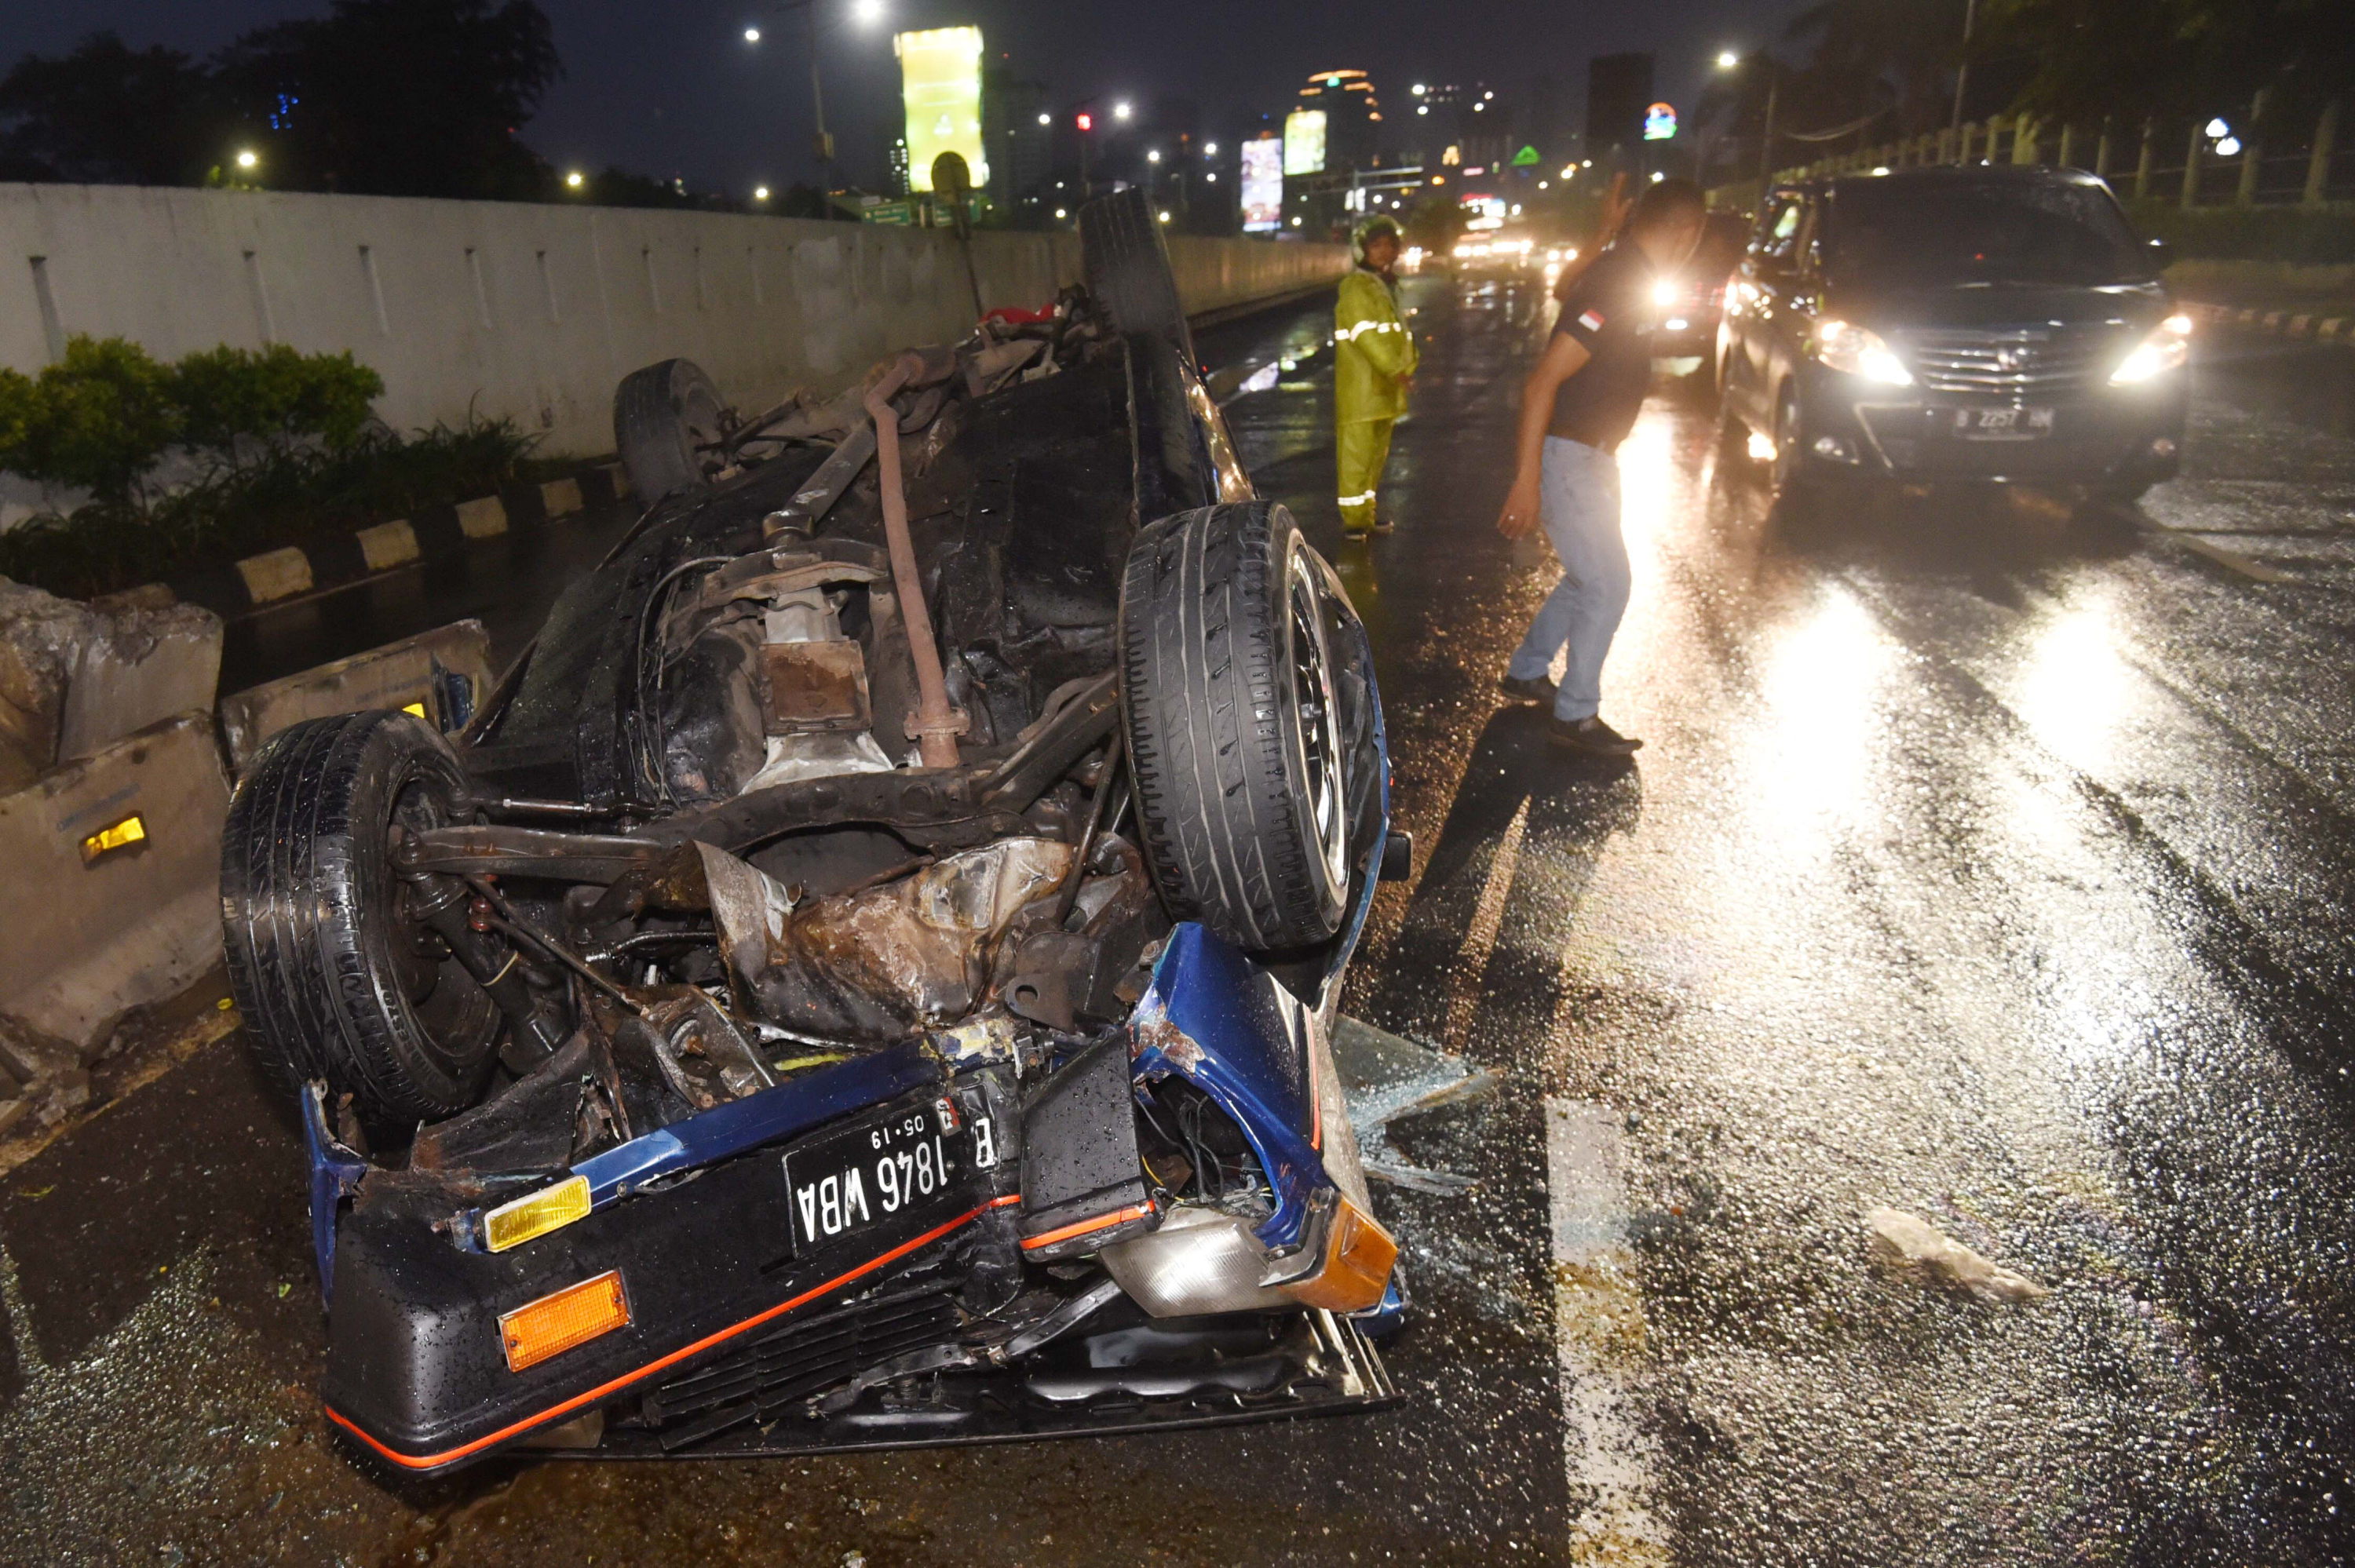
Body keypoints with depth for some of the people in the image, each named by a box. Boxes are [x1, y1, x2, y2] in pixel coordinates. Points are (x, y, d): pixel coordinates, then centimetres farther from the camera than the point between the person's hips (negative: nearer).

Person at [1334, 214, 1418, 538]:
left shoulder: (1386, 286, 18)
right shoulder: (1356, 287, -12)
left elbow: (1400, 332, 20)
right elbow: (1367, 335, -20)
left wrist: (1407, 368, 7)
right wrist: (1396, 370, -21)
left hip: (1384, 388, 10)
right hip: (1360, 388, -10)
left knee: (1376, 452, 15)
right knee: (1356, 452, -6)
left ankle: (1367, 513, 25)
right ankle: (1354, 519, -1)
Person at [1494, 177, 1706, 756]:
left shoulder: (1627, 278, 9)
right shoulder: (1613, 285, -21)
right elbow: (1541, 383, -26)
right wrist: (1527, 481, -28)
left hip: (1592, 455, 10)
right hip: (1566, 456, -10)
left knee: (1589, 579, 18)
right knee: (1608, 587, -6)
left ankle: (1526, 672, 33)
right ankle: (1575, 716, 4)